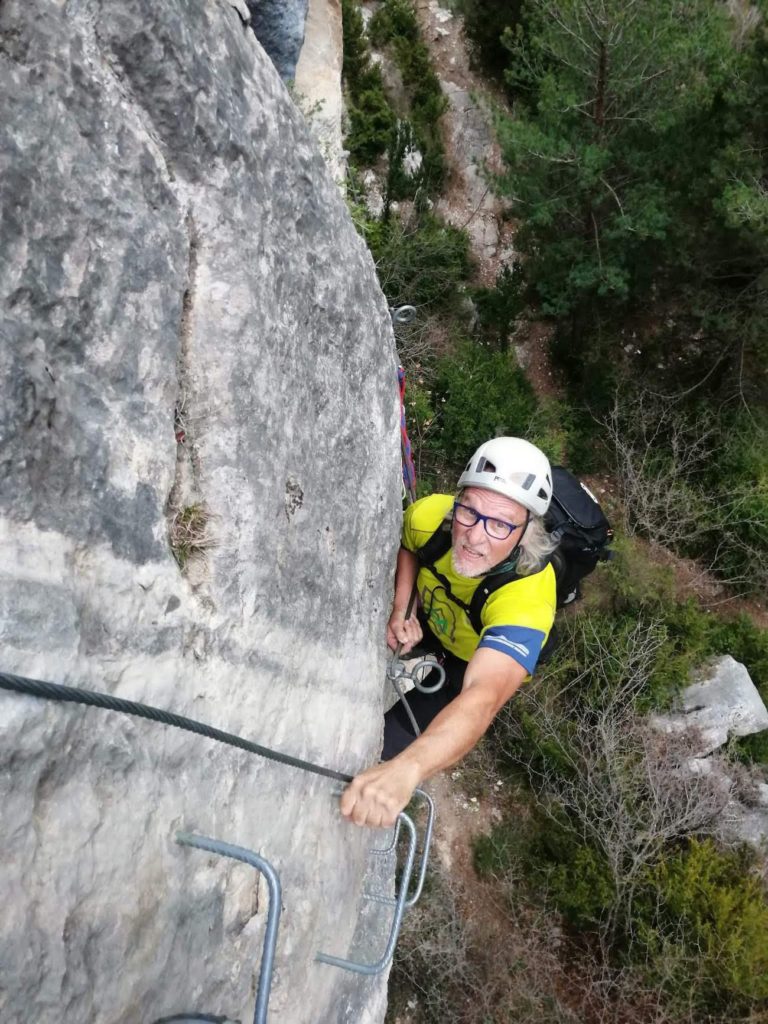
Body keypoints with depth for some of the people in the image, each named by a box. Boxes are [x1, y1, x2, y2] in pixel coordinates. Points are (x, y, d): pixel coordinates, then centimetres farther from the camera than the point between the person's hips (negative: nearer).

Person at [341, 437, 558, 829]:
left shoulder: (525, 599, -44)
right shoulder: (430, 515, -31)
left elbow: (481, 699, -58)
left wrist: (404, 770, -74)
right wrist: (400, 609, -18)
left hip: (477, 663, -4)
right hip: (426, 619, 4)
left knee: (385, 745, -11)